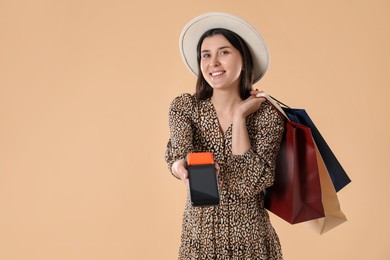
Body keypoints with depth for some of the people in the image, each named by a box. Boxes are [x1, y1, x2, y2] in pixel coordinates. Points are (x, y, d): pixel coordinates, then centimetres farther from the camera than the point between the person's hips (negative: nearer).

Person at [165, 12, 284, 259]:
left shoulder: (267, 114, -11)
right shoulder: (184, 106, -5)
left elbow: (249, 185, -19)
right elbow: (179, 154, -22)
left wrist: (239, 116, -19)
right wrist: (182, 166, -44)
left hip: (250, 239, -1)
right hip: (198, 236, 2)